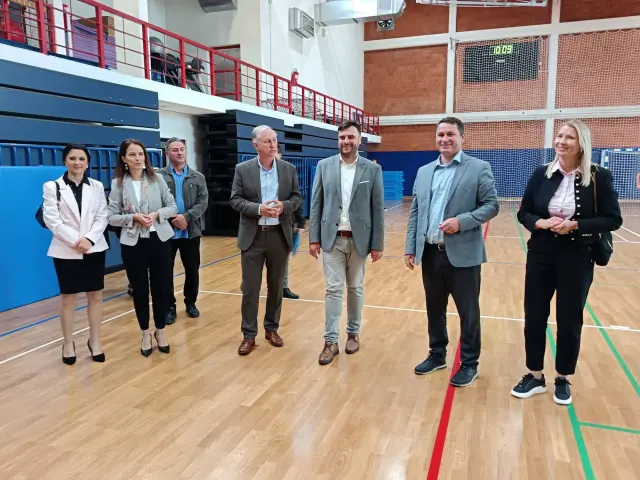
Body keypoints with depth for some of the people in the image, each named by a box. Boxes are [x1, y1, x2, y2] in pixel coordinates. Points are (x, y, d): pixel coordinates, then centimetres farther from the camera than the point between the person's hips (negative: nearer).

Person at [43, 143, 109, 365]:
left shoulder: (97, 186, 7)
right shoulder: (52, 187, 0)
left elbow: (102, 218, 2)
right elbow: (51, 220, -7)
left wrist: (88, 239, -13)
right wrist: (74, 240, -16)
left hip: (94, 248, 2)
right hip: (66, 250, -2)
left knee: (95, 295, 6)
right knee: (67, 297, 7)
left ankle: (94, 341, 20)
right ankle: (68, 343, 21)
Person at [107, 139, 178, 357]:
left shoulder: (157, 178, 1)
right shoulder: (118, 184, -1)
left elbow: (172, 206, 3)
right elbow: (112, 217, -1)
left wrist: (157, 214, -15)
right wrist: (133, 218, -16)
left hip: (159, 240, 1)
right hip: (133, 244, 0)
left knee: (161, 287, 6)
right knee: (140, 290, 8)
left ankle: (160, 330, 25)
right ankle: (145, 333, 25)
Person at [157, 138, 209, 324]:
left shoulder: (198, 177, 5)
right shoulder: (158, 176, -1)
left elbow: (203, 202, -3)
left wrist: (186, 217, -16)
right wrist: (172, 218, -16)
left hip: (191, 231, 2)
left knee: (192, 270, 11)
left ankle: (190, 303, 28)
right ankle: (169, 306, 18)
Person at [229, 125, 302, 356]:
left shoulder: (289, 169, 4)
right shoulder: (243, 169, -1)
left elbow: (297, 197, 7)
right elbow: (235, 200, -3)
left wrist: (284, 206, -14)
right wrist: (258, 209, -19)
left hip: (279, 235, 2)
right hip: (252, 236, -2)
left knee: (276, 285, 12)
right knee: (250, 287, 3)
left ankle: (272, 329, 28)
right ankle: (249, 335, 15)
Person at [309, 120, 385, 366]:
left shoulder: (373, 169, -1)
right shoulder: (324, 166, 2)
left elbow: (377, 209, -1)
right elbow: (316, 204, 2)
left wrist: (377, 244, -4)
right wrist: (314, 238, -2)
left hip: (359, 240, 0)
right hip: (332, 239, 0)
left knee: (356, 289, 13)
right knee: (333, 290, 2)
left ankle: (353, 333, 30)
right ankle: (331, 341, 11)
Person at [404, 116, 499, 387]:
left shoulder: (479, 168, -1)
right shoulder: (424, 172, 12)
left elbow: (491, 206, -5)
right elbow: (415, 212, 11)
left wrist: (461, 221, -20)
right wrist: (410, 248, 5)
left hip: (462, 254, -4)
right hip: (430, 253, 5)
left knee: (468, 312, 7)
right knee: (434, 309, 16)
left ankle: (469, 364, 23)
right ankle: (437, 355, 33)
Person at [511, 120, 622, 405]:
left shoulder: (599, 177, -5)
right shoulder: (541, 174, 0)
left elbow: (613, 219, -5)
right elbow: (523, 213, 4)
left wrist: (575, 225, -18)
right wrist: (543, 223, -16)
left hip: (577, 259, -2)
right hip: (541, 255, 2)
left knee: (570, 320, 8)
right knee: (534, 316, 7)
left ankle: (563, 379, 28)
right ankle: (535, 376, 25)